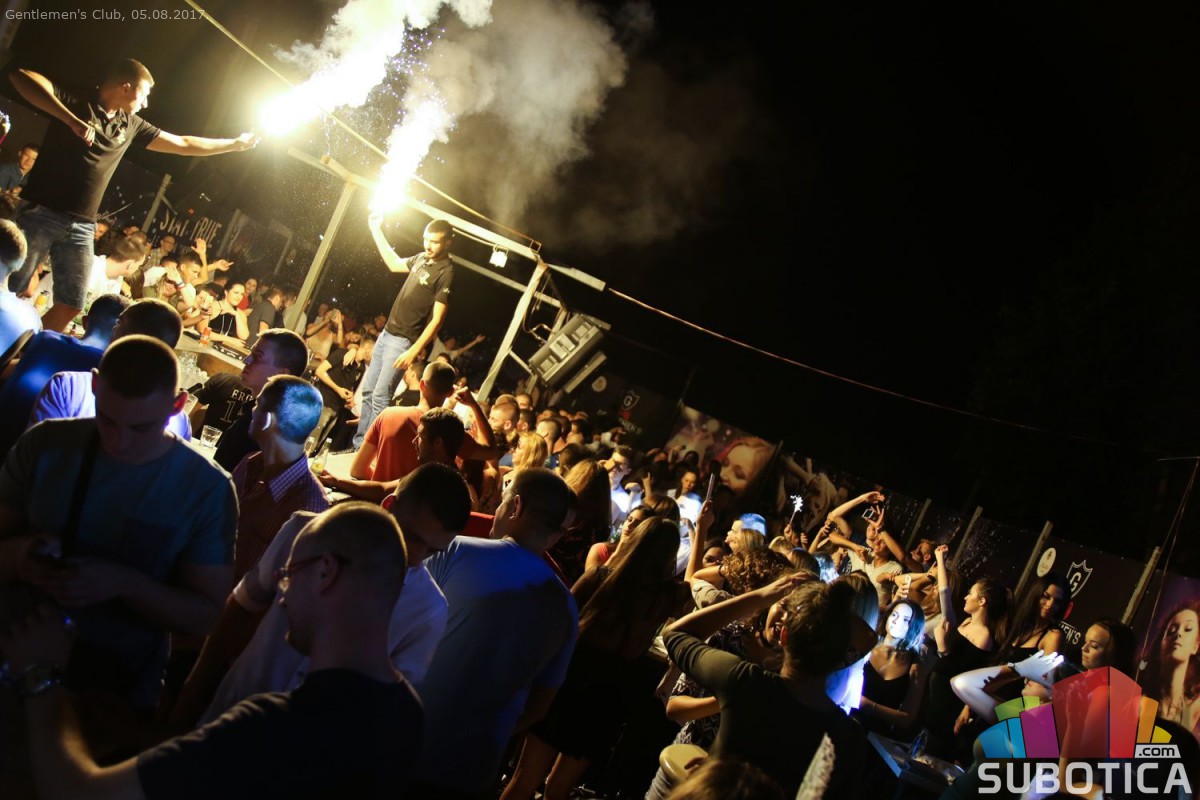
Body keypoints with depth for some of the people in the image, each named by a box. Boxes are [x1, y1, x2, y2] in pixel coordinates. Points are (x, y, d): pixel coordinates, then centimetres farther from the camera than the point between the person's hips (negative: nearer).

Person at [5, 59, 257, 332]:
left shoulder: (130, 125, 14)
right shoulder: (74, 103, -4)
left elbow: (183, 144, 25)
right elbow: (21, 76, -21)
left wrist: (235, 144, 26)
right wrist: (72, 120, -30)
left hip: (81, 227, 6)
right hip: (40, 214, -6)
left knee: (70, 306, 2)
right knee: (9, 292, -5)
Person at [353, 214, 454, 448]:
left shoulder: (446, 273, -17)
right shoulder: (422, 258, 7)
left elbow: (437, 319, -19)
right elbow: (394, 264, 28)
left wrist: (414, 351, -23)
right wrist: (376, 230, 26)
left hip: (403, 341, -8)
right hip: (387, 333, 8)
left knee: (380, 397, -11)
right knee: (368, 391, 12)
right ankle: (359, 442, 21)